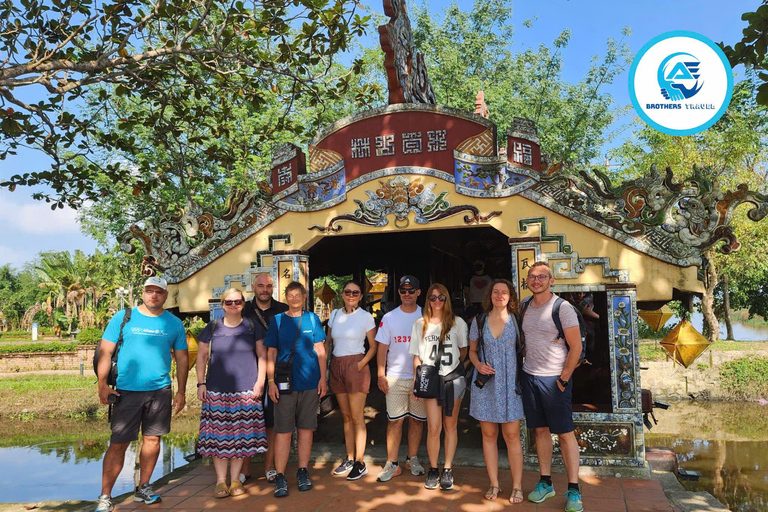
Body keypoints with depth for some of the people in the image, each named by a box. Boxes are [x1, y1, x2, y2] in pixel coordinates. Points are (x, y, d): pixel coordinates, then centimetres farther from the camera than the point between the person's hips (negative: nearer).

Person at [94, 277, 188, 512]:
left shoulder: (174, 323, 6)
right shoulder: (123, 318, 1)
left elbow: (182, 358, 10)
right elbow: (105, 351, 1)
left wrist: (181, 391, 7)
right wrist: (102, 384, -8)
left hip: (160, 390, 2)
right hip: (127, 391, -2)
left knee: (152, 439, 10)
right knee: (119, 443, -2)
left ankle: (143, 488, 26)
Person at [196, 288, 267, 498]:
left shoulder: (252, 327, 6)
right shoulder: (213, 327, 8)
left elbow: (262, 355, 7)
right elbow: (201, 356, 11)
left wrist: (260, 381, -1)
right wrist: (201, 383, 4)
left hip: (246, 390, 0)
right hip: (217, 391, 1)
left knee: (241, 435, 2)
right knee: (219, 434, 0)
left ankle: (235, 479, 15)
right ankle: (221, 480, 11)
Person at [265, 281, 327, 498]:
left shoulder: (312, 319, 6)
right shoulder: (277, 320, 5)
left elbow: (320, 350, 8)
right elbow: (271, 354, 5)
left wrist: (323, 378, 1)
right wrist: (271, 382, -3)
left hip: (310, 382, 1)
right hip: (285, 383, -1)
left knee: (306, 428, 8)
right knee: (283, 430, -2)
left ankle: (303, 472, 20)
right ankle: (280, 477, 6)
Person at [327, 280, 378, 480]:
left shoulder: (366, 317, -3)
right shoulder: (334, 314, 9)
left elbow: (373, 347, -1)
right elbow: (328, 341, 15)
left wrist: (361, 364, -13)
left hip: (356, 366, -5)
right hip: (336, 366, 5)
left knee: (357, 417, -3)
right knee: (346, 415, 11)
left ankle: (360, 464, 5)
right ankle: (349, 459, 21)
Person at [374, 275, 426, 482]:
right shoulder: (389, 317, 4)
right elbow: (382, 348, 4)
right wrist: (381, 374, -3)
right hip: (395, 377, 0)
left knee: (417, 419, 8)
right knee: (395, 420, 0)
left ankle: (412, 459, 23)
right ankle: (392, 464, 7)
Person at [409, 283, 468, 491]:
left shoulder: (457, 322, 1)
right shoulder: (420, 324, 6)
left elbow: (464, 350, 11)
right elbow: (416, 356, 7)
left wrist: (451, 363, 4)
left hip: (453, 378, 0)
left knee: (450, 426, 7)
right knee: (434, 428, -4)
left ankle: (447, 470, 18)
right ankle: (433, 470, 14)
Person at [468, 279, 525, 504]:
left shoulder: (516, 321, 0)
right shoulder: (479, 321, 3)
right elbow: (472, 350, 11)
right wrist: (478, 364, -8)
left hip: (510, 384, -1)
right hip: (485, 384, 1)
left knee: (512, 436, 1)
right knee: (489, 434, 8)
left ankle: (517, 486, 14)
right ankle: (494, 484, 20)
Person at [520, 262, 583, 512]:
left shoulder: (563, 308, -10)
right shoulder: (524, 306, 7)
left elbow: (576, 346, -10)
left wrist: (563, 379, -11)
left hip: (555, 378, -5)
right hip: (529, 376, 5)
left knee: (565, 433, 0)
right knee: (540, 430, 11)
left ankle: (573, 490, 9)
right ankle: (545, 483, 22)